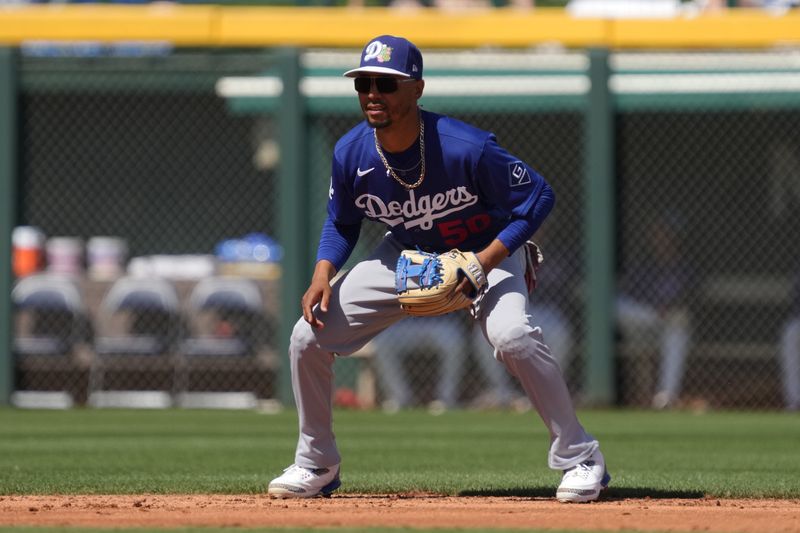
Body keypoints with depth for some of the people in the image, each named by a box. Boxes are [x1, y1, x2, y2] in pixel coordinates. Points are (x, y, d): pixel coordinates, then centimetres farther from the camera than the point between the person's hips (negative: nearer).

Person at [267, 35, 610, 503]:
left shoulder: (467, 148, -33)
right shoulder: (351, 154, -19)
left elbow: (537, 198, -23)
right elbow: (341, 223, 1)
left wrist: (482, 263, -31)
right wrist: (323, 275, -17)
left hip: (488, 251, -5)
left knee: (511, 334, -34)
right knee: (309, 336, -5)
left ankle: (580, 458, -18)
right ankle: (317, 465, 16)